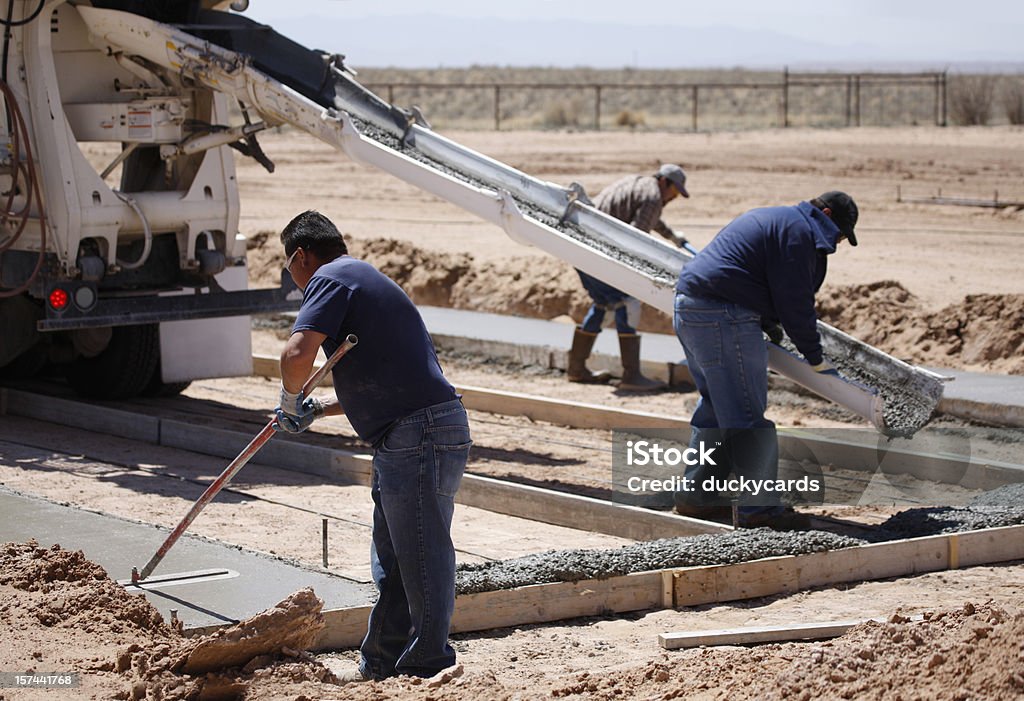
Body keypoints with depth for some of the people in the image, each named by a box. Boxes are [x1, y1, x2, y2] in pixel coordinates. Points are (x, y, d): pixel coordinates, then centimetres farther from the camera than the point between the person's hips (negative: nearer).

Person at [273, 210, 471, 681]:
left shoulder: (329, 278, -5)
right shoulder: (363, 278, 26)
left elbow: (298, 352, -21)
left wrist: (290, 399, -1)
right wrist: (316, 410, 29)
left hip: (420, 437, -11)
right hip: (402, 442, 11)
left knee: (422, 559, -2)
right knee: (391, 563, 17)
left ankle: (427, 667, 5)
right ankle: (380, 666, 26)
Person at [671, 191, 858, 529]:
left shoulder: (771, 219, 26)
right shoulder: (798, 230, -7)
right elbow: (795, 301, -10)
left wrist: (768, 326, 35)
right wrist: (817, 361, -3)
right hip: (724, 318, -11)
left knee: (715, 406, 20)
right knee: (746, 414, -6)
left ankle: (695, 495, 25)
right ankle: (759, 507, -3)